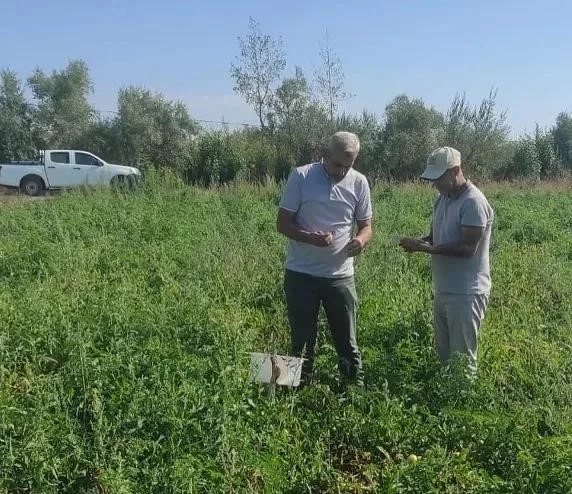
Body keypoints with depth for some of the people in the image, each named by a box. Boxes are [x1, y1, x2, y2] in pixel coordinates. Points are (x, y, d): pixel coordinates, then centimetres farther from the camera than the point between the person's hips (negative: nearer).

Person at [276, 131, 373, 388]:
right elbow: (282, 223, -7)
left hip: (340, 275, 2)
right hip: (301, 274, -1)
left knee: (347, 342, 10)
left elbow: (366, 225, 7)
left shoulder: (359, 182, -1)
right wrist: (310, 237, -25)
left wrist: (361, 239, -18)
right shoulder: (301, 176, -8)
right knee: (302, 342, 11)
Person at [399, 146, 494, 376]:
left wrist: (426, 248, -25)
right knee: (443, 353, 19)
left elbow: (468, 248, -24)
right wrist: (418, 242, -6)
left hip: (466, 294, -9)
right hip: (443, 290, 9)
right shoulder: (443, 198, 9)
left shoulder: (473, 202, -19)